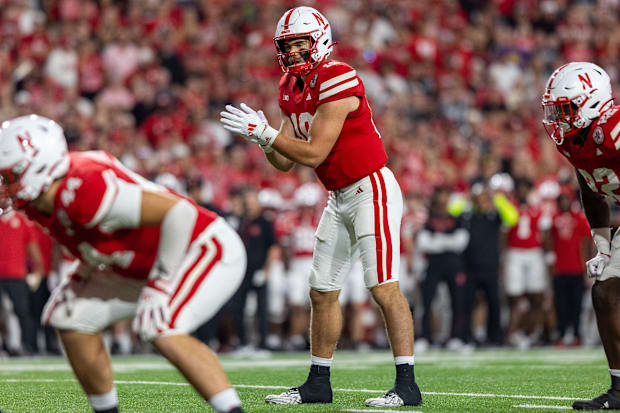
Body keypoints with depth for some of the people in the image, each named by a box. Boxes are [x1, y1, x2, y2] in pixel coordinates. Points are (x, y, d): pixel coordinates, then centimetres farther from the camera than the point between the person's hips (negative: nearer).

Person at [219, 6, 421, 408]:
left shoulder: (337, 82, -20)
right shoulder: (292, 90, 8)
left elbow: (314, 153, -21)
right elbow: (285, 162, 8)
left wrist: (264, 132, -18)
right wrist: (263, 139, -11)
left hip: (372, 190, -9)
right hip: (340, 198, 9)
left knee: (384, 288, -13)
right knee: (322, 292, 11)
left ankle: (407, 385, -11)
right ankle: (319, 383, 20)